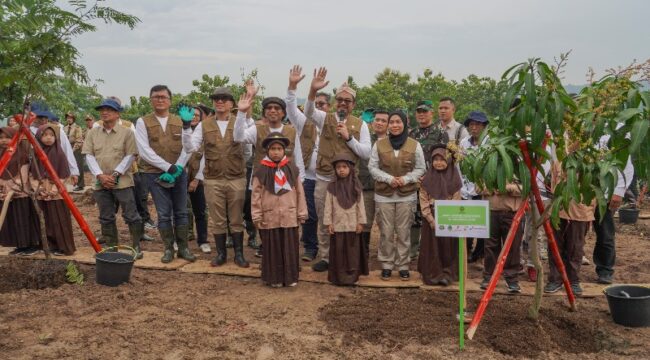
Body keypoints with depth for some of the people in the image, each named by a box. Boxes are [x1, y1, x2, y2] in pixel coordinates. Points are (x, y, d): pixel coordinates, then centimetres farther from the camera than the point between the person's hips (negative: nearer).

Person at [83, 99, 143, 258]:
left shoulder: (127, 133, 0)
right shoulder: (92, 133, 10)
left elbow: (130, 156, -4)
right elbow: (89, 156, 3)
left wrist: (115, 174, -12)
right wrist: (100, 175, -10)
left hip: (122, 182, -4)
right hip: (101, 183, 4)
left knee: (130, 215, -3)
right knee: (106, 218, 11)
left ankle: (137, 246, 7)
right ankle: (111, 247, 21)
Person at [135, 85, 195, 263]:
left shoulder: (180, 121, 6)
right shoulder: (143, 122, -1)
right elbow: (144, 150, -9)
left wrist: (178, 168, -14)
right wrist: (168, 167, -15)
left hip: (179, 173, 2)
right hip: (155, 174, -2)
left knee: (181, 212, 7)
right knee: (164, 214, 2)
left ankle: (183, 248, 17)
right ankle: (168, 249, 15)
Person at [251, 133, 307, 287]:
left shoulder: (292, 169, 3)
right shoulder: (261, 171, -3)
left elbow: (299, 192, 6)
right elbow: (256, 195, -1)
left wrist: (302, 213, 5)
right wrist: (257, 216, -4)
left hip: (289, 217, 2)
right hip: (269, 218, -1)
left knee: (290, 248, 8)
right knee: (272, 249, 7)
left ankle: (290, 277, 20)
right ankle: (274, 278, 18)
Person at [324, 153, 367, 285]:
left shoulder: (356, 186, 0)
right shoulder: (332, 187, -1)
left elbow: (360, 205, 2)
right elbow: (328, 206, 0)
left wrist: (360, 222, -1)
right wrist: (329, 223, -4)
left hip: (353, 225, 0)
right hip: (337, 225, 0)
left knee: (352, 251, 6)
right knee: (338, 251, 5)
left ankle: (352, 276, 16)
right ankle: (339, 277, 14)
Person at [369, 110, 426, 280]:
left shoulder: (414, 145, 2)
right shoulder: (379, 144, 2)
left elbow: (420, 168, 5)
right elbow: (372, 167, 3)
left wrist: (406, 179, -12)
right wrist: (388, 178, -12)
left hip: (406, 195, 0)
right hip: (384, 195, 0)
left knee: (403, 232, 5)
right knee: (386, 232, 4)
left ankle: (403, 265, 17)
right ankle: (386, 264, 17)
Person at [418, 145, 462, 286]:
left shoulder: (454, 179, -1)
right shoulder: (427, 179, 0)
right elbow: (423, 201, -3)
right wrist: (431, 220, -11)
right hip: (431, 220, 0)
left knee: (448, 247, 4)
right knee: (432, 248, 4)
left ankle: (447, 274, 14)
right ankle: (432, 275, 14)